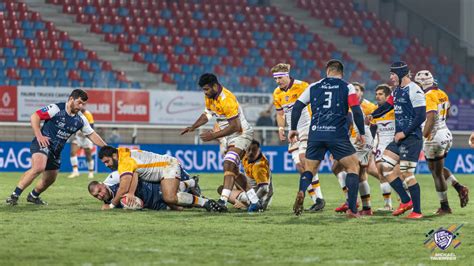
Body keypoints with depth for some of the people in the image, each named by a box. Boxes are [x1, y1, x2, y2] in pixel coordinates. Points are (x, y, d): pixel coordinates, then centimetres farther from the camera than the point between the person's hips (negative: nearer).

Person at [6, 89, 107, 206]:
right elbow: (34, 116, -14)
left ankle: (33, 196, 42)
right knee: (39, 167, -31)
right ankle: (15, 195, -28)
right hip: (42, 144, -7)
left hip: (56, 151, 7)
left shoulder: (80, 119, 5)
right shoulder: (56, 109, -14)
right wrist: (39, 135, -21)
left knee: (50, 179, 13)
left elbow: (92, 135, 13)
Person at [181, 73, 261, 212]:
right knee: (234, 170, 12)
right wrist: (192, 127, 8)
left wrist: (213, 135, -26)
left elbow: (234, 126, -27)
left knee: (228, 164, -25)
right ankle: (255, 202, 20)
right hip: (230, 137, 10)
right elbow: (207, 113, 19)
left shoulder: (227, 100, -27)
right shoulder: (209, 97, 0)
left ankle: (223, 201, -35)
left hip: (242, 134, -10)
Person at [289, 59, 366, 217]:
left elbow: (297, 107, 11)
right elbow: (357, 111, -3)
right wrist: (361, 133, 9)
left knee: (309, 169, 14)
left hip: (316, 134, 2)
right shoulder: (347, 87, 5)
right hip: (338, 135, -2)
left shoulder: (314, 87, 12)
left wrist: (293, 129, 23)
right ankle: (352, 209, 1)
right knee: (353, 167, 11)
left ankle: (301, 192, -20)